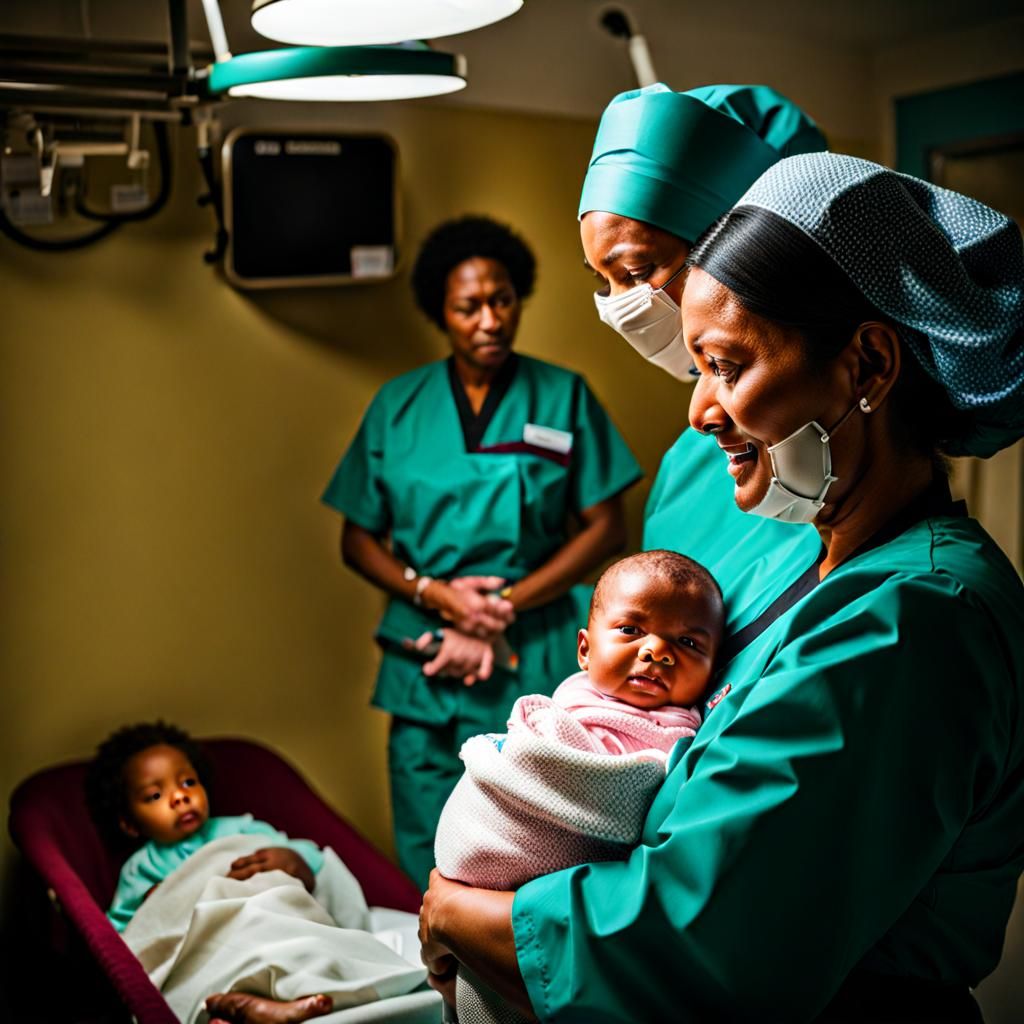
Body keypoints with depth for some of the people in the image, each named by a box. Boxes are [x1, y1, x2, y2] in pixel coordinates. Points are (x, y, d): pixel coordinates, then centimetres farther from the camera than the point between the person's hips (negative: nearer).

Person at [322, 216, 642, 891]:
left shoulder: (564, 398, 4)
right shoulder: (398, 407, 8)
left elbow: (606, 529, -1)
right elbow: (358, 540, 8)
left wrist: (504, 609, -10)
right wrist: (438, 595, -10)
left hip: (535, 660, -1)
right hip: (426, 660, 2)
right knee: (431, 873, 7)